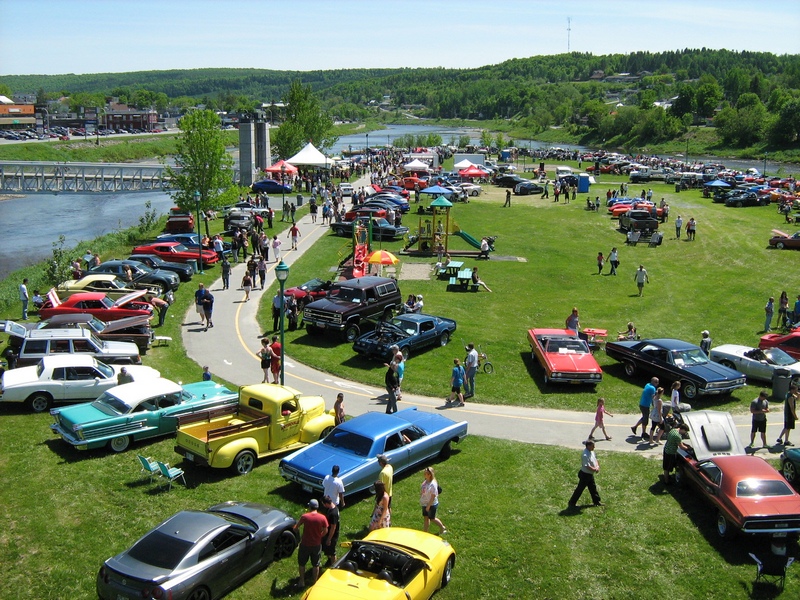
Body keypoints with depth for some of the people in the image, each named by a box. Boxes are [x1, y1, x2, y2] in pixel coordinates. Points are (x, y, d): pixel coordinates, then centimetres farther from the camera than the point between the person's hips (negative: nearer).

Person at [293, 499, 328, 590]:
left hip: (305, 545, -1)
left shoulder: (304, 517, -17)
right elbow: (325, 531, -3)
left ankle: (302, 582, 28)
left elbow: (295, 528, -5)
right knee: (316, 565, 19)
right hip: (317, 545, 1)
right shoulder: (322, 518, -14)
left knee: (302, 564, 19)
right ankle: (314, 582, 30)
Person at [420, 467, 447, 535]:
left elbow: (433, 496, -25)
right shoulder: (425, 481, -3)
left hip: (431, 505, -7)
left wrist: (428, 506, -20)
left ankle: (443, 528, 35)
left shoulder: (433, 484, -28)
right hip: (424, 504, 7)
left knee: (432, 518, 12)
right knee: (425, 518, 16)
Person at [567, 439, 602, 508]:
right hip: (585, 475, -9)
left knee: (593, 487, 20)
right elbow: (587, 466, -29)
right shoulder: (585, 455, -28)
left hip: (590, 474, 9)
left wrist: (597, 466, -5)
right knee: (580, 489, 0)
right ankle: (572, 503, 10)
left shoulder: (592, 452, 2)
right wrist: (595, 469, -16)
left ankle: (596, 501, 35)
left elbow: (595, 459, 14)